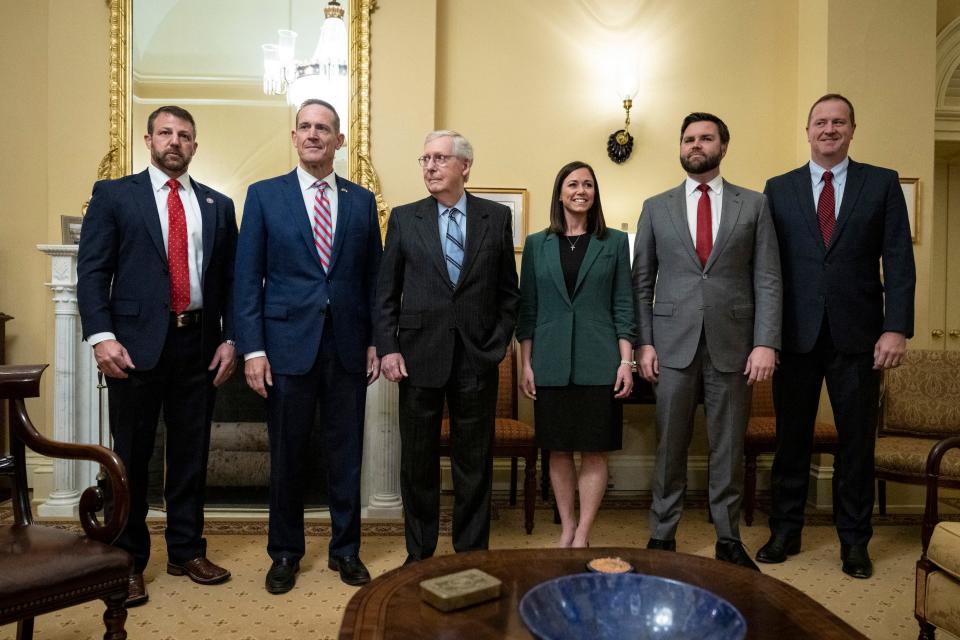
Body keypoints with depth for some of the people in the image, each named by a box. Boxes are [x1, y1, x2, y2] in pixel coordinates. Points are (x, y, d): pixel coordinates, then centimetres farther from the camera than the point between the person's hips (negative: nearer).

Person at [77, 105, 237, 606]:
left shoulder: (218, 205, 12)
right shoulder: (113, 195, 5)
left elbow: (230, 279, 10)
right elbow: (92, 271, -2)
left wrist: (229, 339, 2)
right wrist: (102, 336, -12)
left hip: (199, 344, 3)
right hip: (137, 343, -2)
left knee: (191, 454, 11)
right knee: (131, 457, 6)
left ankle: (187, 551, 25)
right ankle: (127, 561, 21)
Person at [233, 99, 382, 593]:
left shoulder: (362, 201, 9)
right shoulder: (265, 195, 3)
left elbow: (373, 277, 9)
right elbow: (247, 278, -1)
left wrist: (376, 341, 2)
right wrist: (252, 349, -8)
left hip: (348, 346, 2)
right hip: (288, 344, -1)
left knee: (346, 454, 9)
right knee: (288, 456, 9)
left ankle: (345, 550, 27)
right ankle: (285, 553, 28)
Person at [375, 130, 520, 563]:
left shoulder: (497, 217, 5)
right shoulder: (404, 218, 5)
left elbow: (509, 291, 8)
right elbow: (386, 291, 5)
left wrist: (498, 342, 0)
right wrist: (387, 348, -4)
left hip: (477, 360, 0)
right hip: (419, 357, 1)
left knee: (474, 464, 9)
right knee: (418, 462, 10)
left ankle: (472, 553, 24)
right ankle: (419, 553, 26)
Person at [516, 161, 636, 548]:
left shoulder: (614, 243, 6)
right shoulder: (537, 244, 8)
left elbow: (624, 307, 3)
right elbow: (527, 309, 7)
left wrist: (627, 361, -4)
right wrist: (525, 365, 2)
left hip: (598, 364, -1)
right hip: (551, 365, 1)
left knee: (594, 452, 3)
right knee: (558, 451, 8)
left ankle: (582, 535, 15)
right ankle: (566, 529, 23)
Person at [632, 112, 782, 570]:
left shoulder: (754, 205, 7)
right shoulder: (656, 208, 9)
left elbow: (767, 279, 2)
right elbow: (642, 280, 7)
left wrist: (766, 343, -7)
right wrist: (643, 342, -1)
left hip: (732, 343, 0)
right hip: (673, 343, 0)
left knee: (728, 447, 9)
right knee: (670, 447, 7)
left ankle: (728, 540, 22)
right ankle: (662, 536, 19)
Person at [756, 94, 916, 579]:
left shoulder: (882, 184, 6)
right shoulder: (779, 188, 7)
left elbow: (899, 262, 0)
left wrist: (897, 328, -9)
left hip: (857, 335, 0)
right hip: (796, 334, 1)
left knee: (857, 439, 8)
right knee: (791, 437, 9)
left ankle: (854, 541, 23)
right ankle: (785, 531, 23)